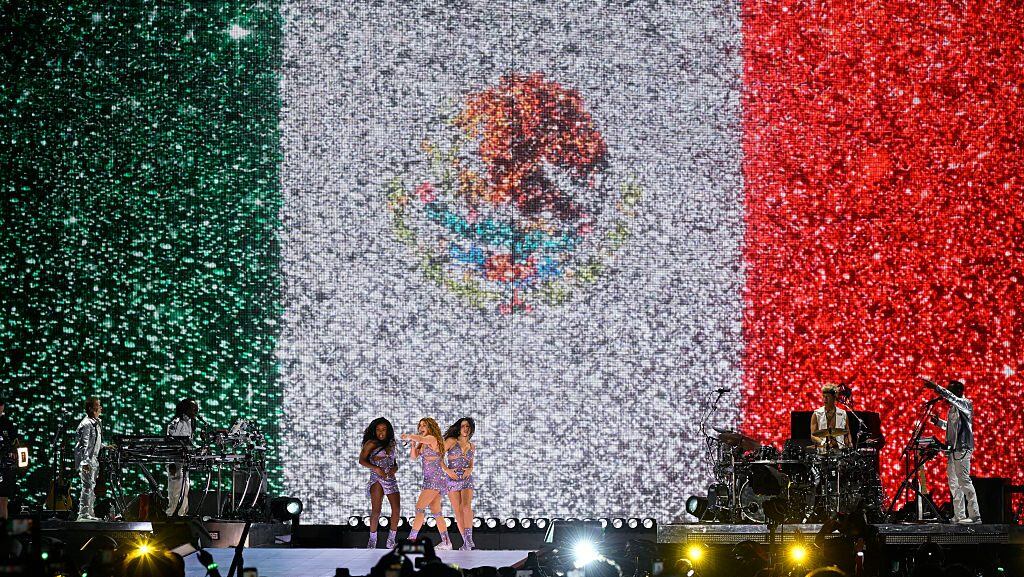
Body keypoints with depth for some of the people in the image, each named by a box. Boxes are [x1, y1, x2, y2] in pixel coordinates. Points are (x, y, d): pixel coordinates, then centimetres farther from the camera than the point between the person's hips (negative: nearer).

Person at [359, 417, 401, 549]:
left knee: (396, 509, -4)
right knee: (376, 510, -14)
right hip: (377, 479, -5)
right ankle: (372, 540, -6)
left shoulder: (390, 444, 17)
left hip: (391, 479, 5)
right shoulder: (371, 443, 1)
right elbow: (362, 460, -4)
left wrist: (395, 468, 1)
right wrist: (376, 468, -16)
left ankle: (391, 540, 8)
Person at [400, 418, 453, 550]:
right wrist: (413, 444, -2)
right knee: (436, 512, 9)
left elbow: (421, 439, -27)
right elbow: (413, 457, 14)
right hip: (429, 479, 10)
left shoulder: (432, 438, -8)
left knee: (420, 507, -15)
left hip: (436, 478, -10)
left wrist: (409, 436, -39)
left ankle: (411, 539, -19)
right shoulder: (422, 444, 18)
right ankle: (446, 542, 10)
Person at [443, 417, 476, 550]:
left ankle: (468, 538, -29)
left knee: (466, 506, -21)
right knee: (458, 511, -3)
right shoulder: (451, 441, 3)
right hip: (452, 479, -1)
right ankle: (466, 541, 1)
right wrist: (447, 470, -12)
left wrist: (470, 470, 0)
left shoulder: (472, 447, 14)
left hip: (467, 479, 1)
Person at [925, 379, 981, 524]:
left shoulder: (965, 403, -6)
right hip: (953, 449, 9)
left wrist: (935, 387, -29)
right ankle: (959, 516, 9)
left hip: (962, 448, -9)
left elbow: (951, 397, -24)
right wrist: (938, 422, 18)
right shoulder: (953, 407, 19)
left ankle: (975, 516, -13)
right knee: (954, 483, 8)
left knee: (964, 481, -12)